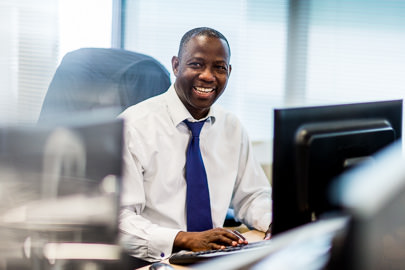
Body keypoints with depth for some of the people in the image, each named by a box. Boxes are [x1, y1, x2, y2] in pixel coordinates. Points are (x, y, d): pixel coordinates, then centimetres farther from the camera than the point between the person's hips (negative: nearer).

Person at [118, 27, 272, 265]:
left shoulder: (232, 128, 10)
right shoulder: (134, 126, -9)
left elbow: (252, 196, 21)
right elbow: (116, 218, -15)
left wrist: (278, 220, -2)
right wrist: (184, 239, -27)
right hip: (150, 264, -4)